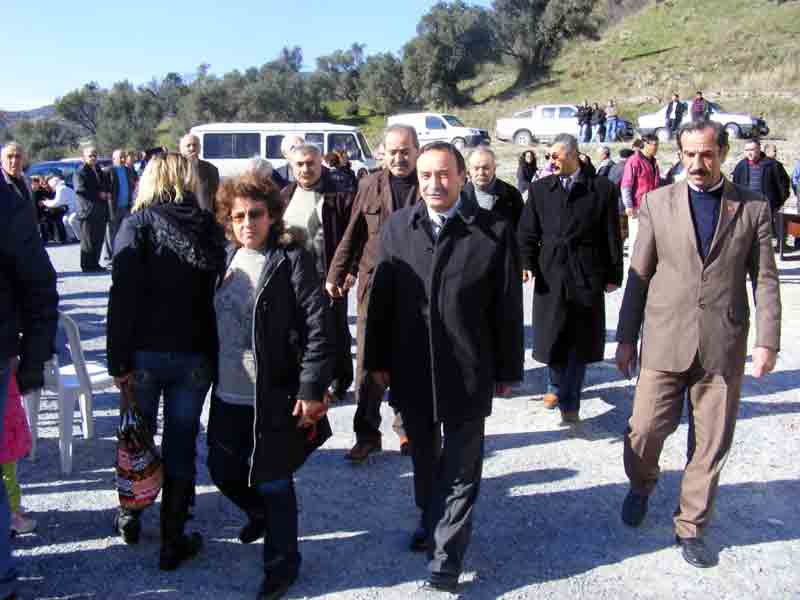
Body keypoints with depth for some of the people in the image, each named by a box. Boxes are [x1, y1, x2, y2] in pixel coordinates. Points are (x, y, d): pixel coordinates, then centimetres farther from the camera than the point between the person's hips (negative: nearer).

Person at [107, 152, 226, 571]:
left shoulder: (138, 226, -5)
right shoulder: (210, 229, 2)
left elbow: (124, 298, -13)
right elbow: (217, 295, 1)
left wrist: (119, 360, -10)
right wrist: (214, 354, 7)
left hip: (145, 353, -1)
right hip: (195, 356, 1)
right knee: (181, 444, 9)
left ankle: (129, 519, 36)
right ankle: (173, 541, 17)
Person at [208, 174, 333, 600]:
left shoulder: (292, 260, -12)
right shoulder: (226, 259, 7)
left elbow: (318, 329, -17)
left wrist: (311, 390, -20)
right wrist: (213, 377, 16)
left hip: (273, 397, -6)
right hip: (228, 395, 7)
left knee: (273, 483, 6)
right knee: (221, 471, 19)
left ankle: (282, 563, 28)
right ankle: (260, 513, 50)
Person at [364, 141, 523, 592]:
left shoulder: (494, 231, -9)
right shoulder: (398, 226, 1)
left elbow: (508, 308, -4)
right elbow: (382, 297, 4)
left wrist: (508, 370, -1)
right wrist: (378, 360, 5)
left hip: (467, 372, -3)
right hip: (411, 370, 3)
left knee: (460, 467, 7)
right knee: (424, 456, 21)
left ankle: (447, 554, 19)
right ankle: (431, 519, 44)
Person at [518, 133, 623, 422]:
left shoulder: (602, 189, 0)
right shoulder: (540, 189, 5)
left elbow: (612, 236, 0)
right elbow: (527, 232, 4)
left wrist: (613, 275, -1)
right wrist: (527, 264, -9)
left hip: (587, 276, -2)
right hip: (550, 274, 2)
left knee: (580, 340, 5)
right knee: (552, 335, 10)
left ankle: (569, 402, 15)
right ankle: (556, 386, 34)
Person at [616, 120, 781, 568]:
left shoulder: (754, 207, 3)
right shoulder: (657, 203, 3)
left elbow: (765, 279, 4)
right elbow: (639, 275, 3)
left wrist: (768, 342, -4)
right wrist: (626, 339, 3)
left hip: (723, 347, 1)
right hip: (665, 342, 0)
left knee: (712, 444, 8)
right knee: (644, 431, 2)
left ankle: (691, 526, 28)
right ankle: (642, 486, 36)